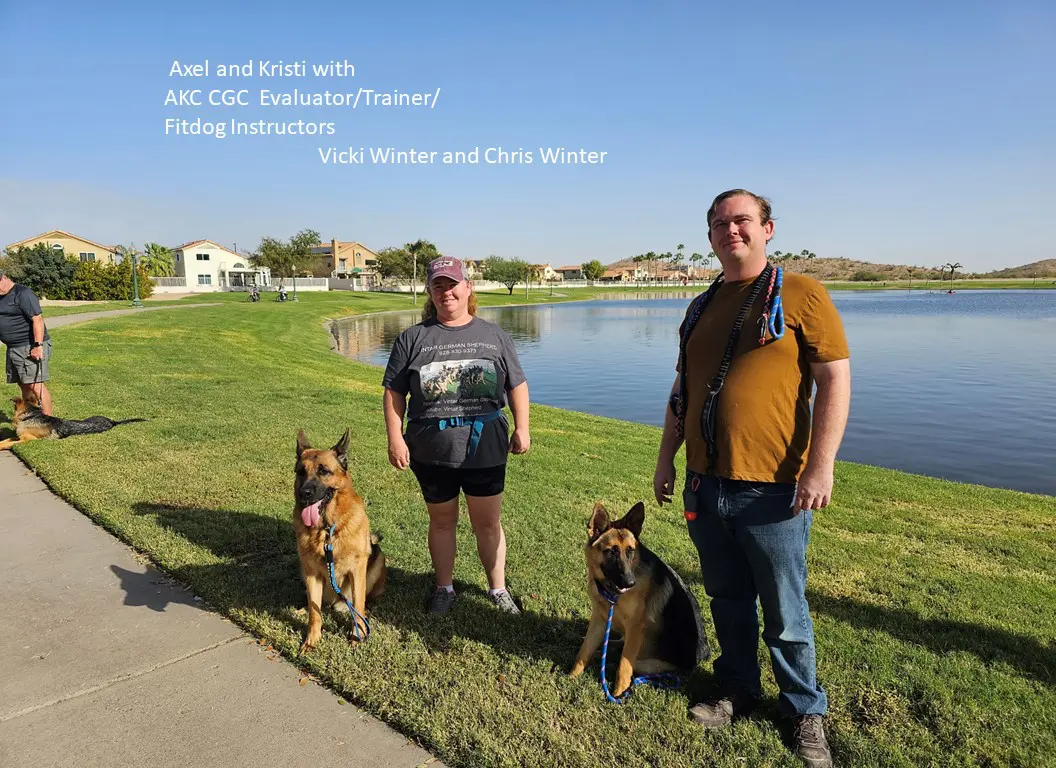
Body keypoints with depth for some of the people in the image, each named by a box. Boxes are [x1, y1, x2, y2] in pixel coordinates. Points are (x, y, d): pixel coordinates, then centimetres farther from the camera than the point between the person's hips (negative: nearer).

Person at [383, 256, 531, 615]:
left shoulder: (494, 336, 6)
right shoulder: (413, 338, 2)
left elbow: (517, 384, 8)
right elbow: (394, 391, 1)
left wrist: (522, 428, -1)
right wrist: (395, 438, -6)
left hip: (485, 447, 0)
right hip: (432, 449, 0)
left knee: (488, 522, 9)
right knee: (441, 521, 14)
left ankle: (498, 588, 26)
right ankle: (444, 587, 31)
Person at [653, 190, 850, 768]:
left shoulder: (800, 294, -5)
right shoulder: (701, 308, 12)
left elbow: (835, 379, -10)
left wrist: (820, 465, -16)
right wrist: (666, 457, 13)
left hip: (772, 489, -5)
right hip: (704, 483, 5)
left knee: (784, 613, 8)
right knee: (727, 601, 18)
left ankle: (805, 711, 30)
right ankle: (738, 691, 37)